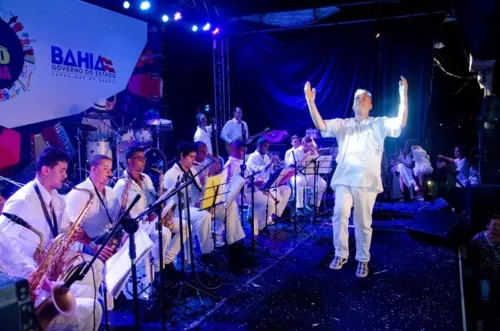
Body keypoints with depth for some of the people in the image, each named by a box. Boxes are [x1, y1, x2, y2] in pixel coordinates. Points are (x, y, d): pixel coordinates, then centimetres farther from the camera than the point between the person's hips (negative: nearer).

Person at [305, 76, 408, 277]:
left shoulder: (379, 124, 11)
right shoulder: (342, 124, 16)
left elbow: (401, 123, -6)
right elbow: (321, 125, 1)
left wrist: (403, 96, -17)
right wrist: (310, 101, -10)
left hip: (367, 180, -1)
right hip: (343, 179, 2)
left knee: (363, 222, 3)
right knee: (339, 215, -12)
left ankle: (363, 260, 17)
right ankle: (340, 254, 6)